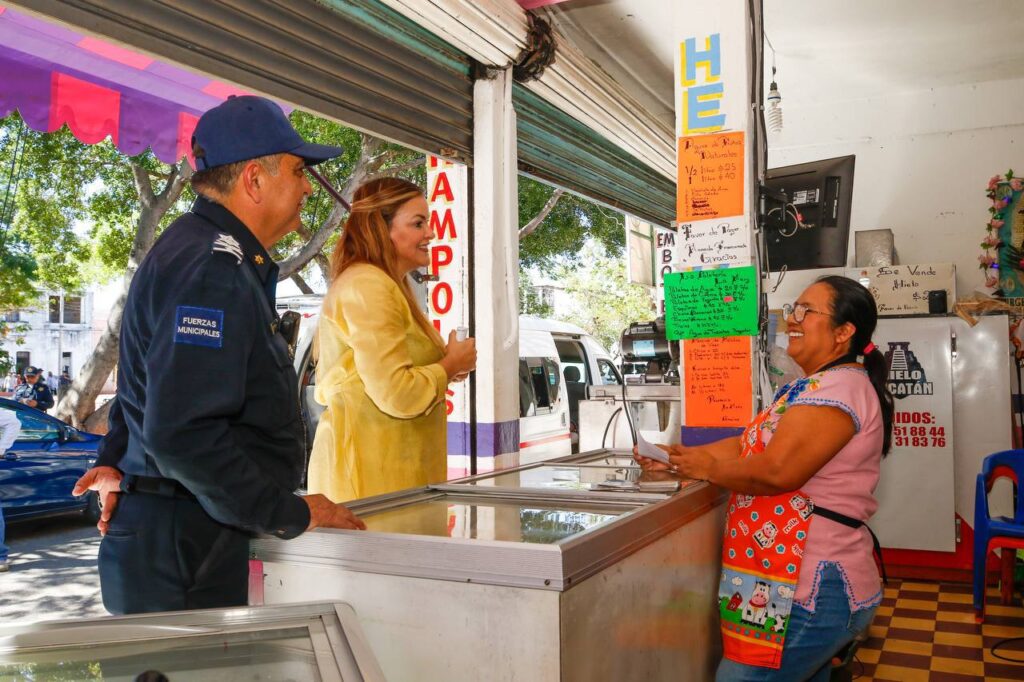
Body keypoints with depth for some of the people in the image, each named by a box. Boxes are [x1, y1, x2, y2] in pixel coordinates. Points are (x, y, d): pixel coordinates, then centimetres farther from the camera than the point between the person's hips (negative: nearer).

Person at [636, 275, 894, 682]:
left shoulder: (837, 388, -17)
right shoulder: (816, 387, 18)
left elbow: (775, 471, -25)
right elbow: (748, 445, 14)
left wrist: (707, 469, -9)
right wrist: (677, 458, 2)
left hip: (811, 591, -11)